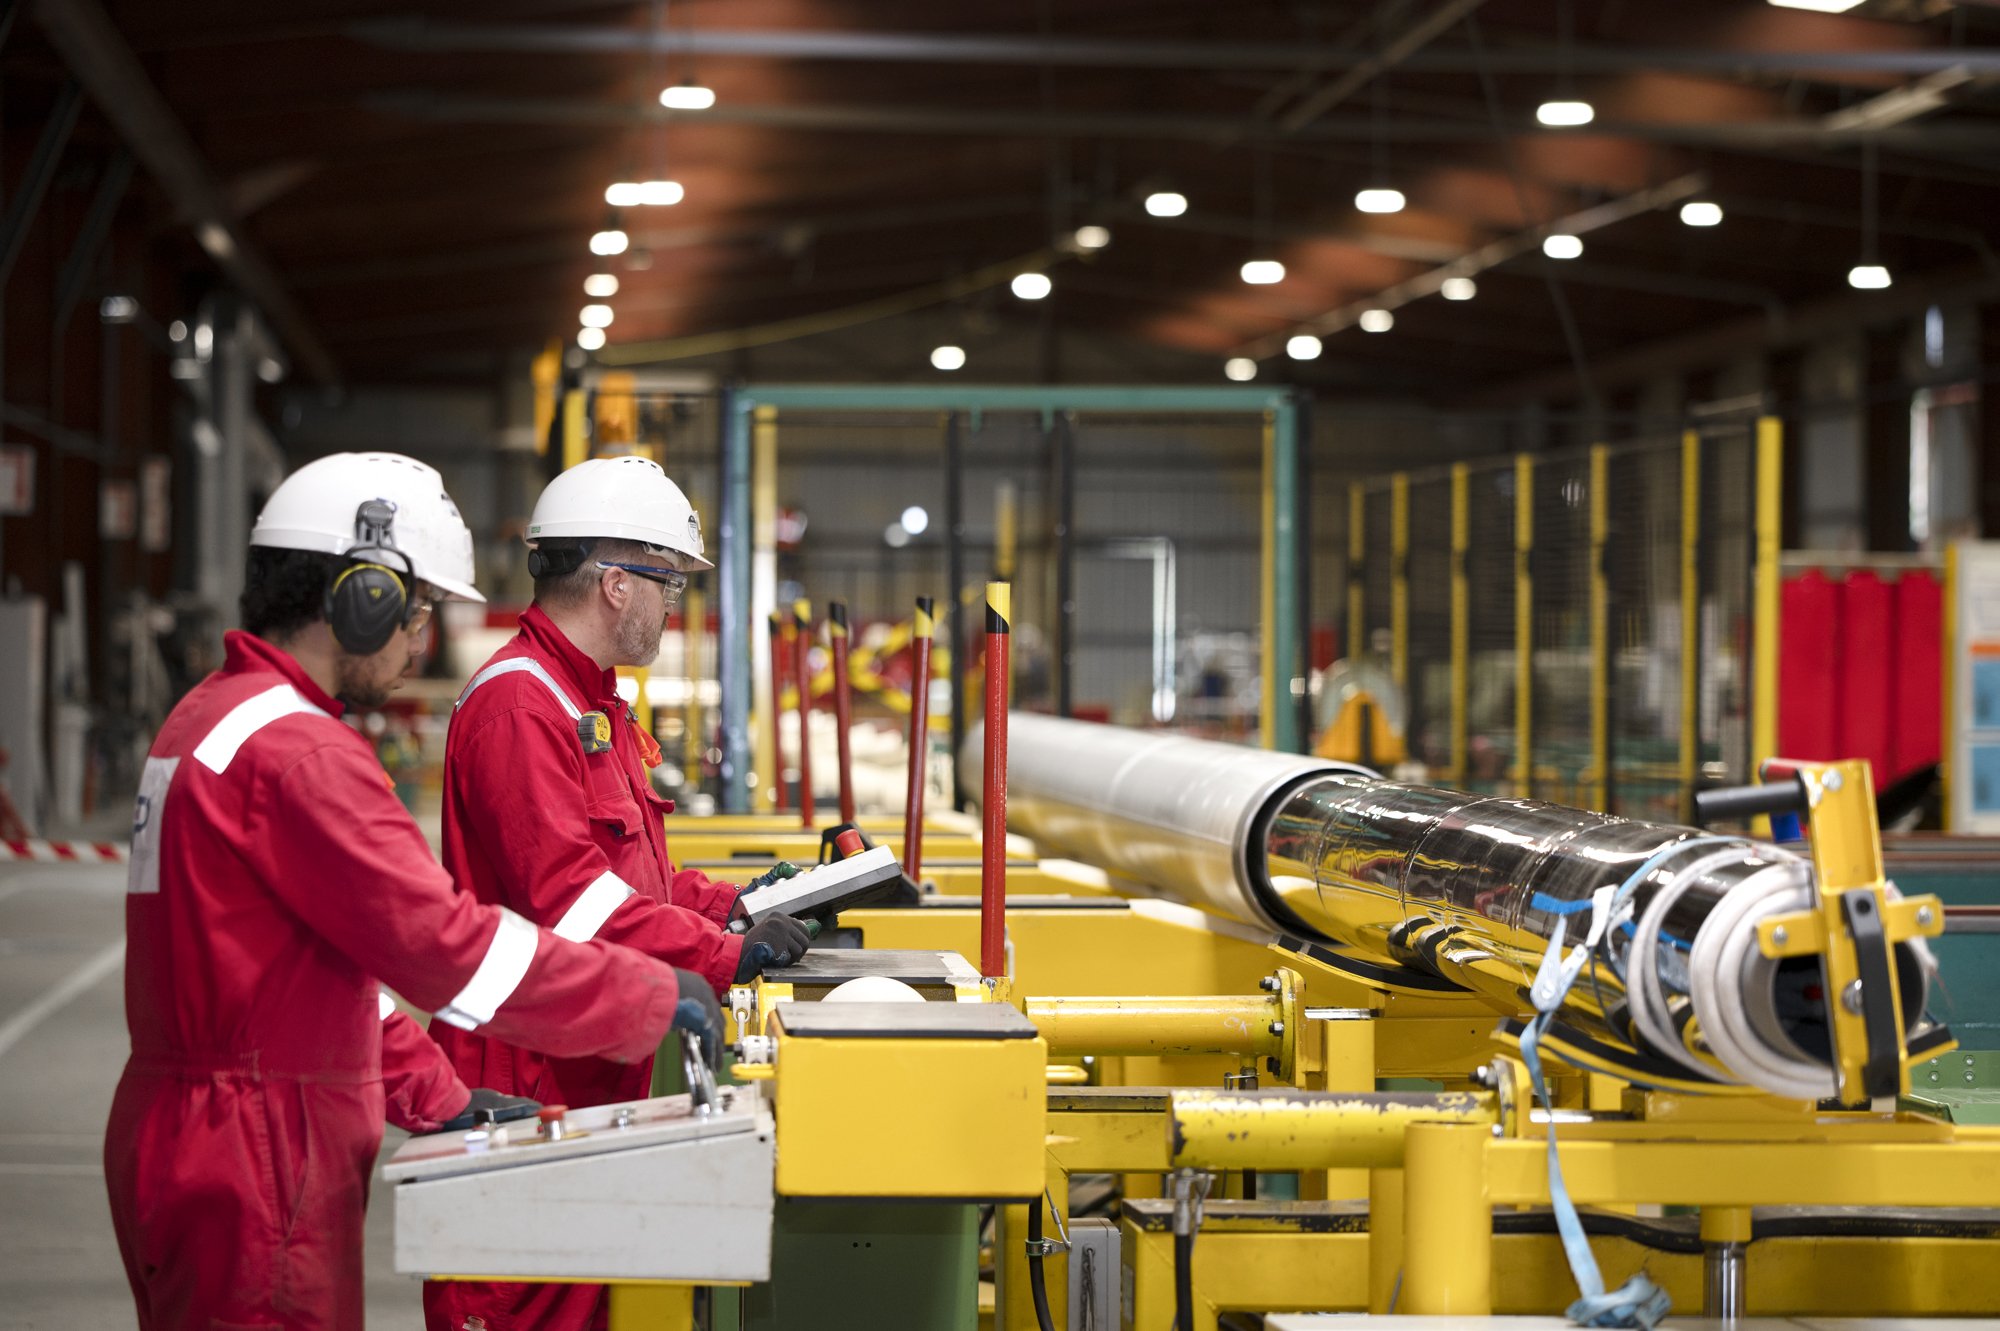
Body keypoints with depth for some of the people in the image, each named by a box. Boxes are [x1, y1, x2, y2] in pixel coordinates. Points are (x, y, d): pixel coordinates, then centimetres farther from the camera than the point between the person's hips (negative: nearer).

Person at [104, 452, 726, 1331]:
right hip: (253, 1167, -10)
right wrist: (656, 997, -13)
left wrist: (438, 1097, 16)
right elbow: (442, 942, -22)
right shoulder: (293, 752, -18)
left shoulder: (210, 718, 16)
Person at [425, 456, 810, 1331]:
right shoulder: (520, 704, -16)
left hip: (588, 1078, 11)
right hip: (527, 1083, -11)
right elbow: (567, 895, -23)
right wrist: (726, 957, -20)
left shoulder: (588, 702, 20)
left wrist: (729, 905, 15)